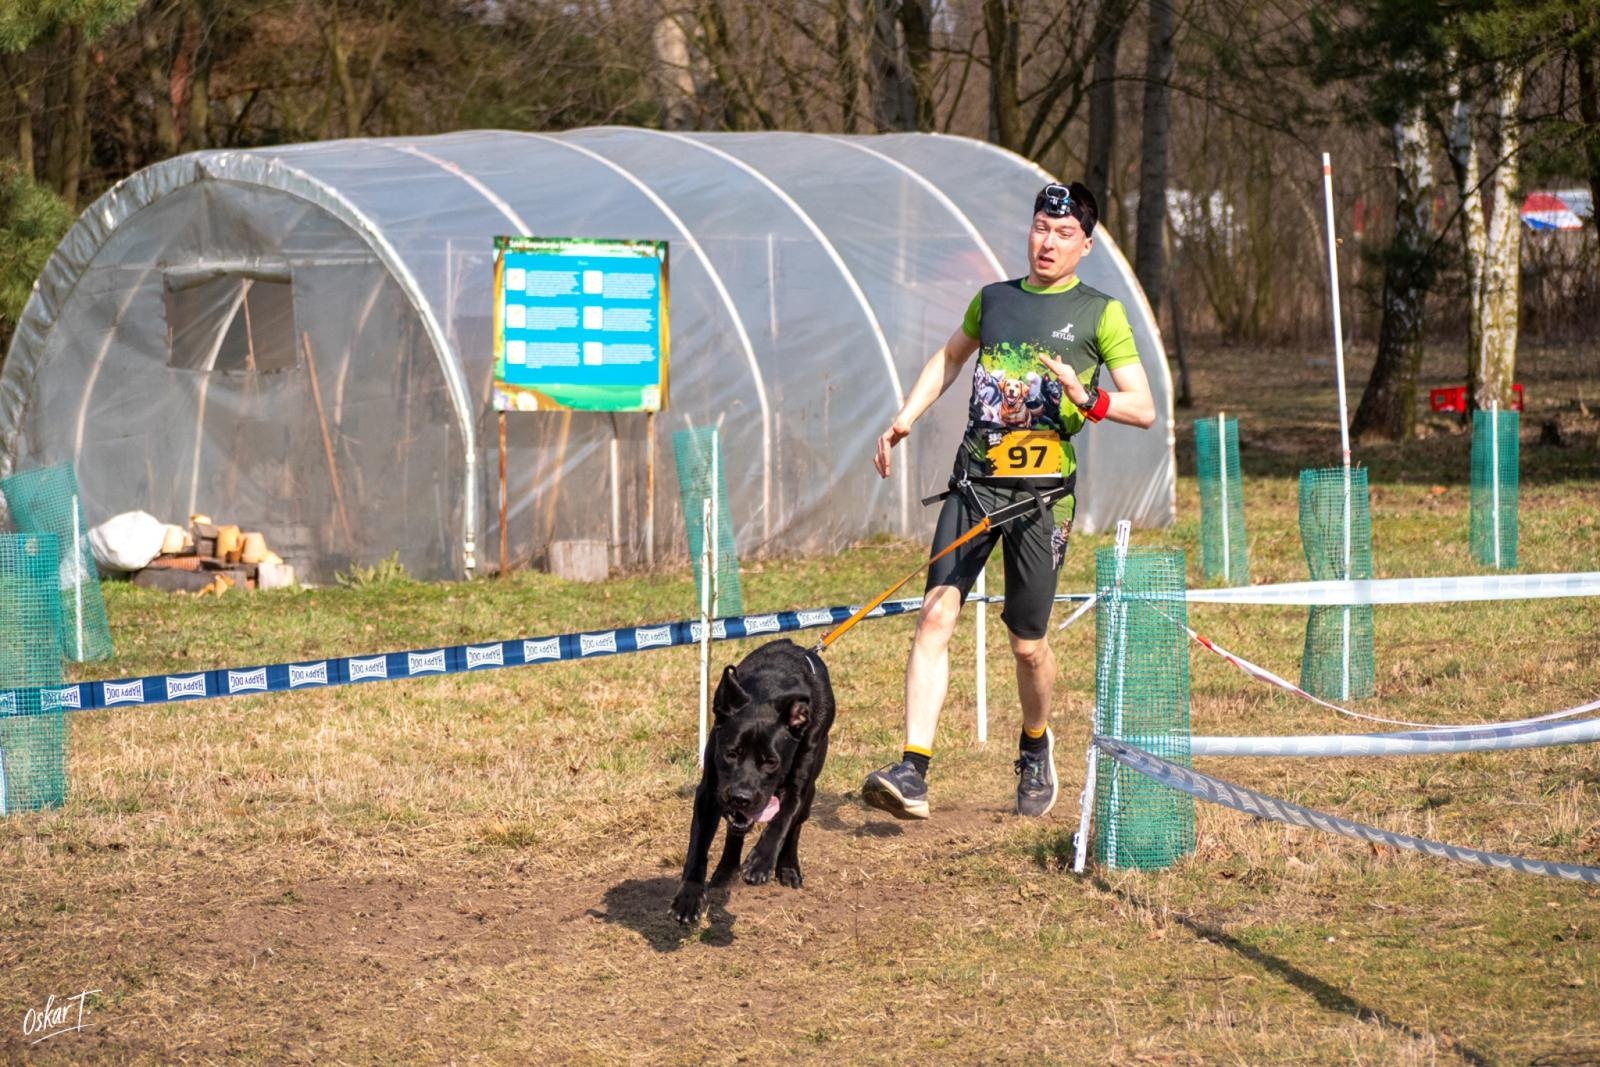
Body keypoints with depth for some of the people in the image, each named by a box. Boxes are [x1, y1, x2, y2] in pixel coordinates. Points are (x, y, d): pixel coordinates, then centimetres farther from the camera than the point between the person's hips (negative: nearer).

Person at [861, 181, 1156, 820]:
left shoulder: (1100, 314, 2)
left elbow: (1144, 408, -2)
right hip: (973, 483, 3)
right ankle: (912, 775, -19)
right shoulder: (993, 300, 13)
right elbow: (951, 357, 32)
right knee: (936, 613, -13)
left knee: (1027, 643, 3)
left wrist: (1088, 400, -20)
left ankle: (1036, 746, 34)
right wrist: (905, 418, 21)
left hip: (1041, 494, -3)